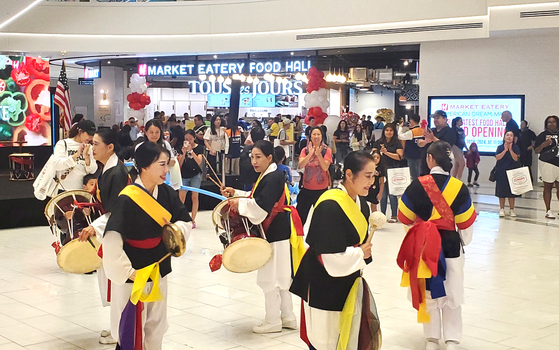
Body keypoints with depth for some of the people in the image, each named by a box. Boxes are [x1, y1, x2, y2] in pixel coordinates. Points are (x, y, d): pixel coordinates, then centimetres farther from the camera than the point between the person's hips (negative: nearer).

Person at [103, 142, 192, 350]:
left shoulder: (166, 193, -3)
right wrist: (125, 272, -24)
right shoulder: (127, 199, -23)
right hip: (133, 274, -6)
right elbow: (112, 241, -28)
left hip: (158, 269, 7)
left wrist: (176, 230, -14)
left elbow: (186, 222, 7)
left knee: (156, 325, 19)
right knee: (130, 328, 2)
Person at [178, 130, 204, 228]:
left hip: (195, 175, -2)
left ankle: (193, 220, 6)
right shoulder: (183, 148, 7)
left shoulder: (199, 148, -1)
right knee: (181, 198, -4)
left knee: (194, 197, 0)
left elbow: (199, 162, -14)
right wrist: (183, 153, -12)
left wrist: (191, 151, -22)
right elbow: (180, 163, 4)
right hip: (184, 175, 2)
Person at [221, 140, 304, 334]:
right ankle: (287, 317, 25)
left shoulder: (273, 178, -19)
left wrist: (240, 203, -17)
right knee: (281, 275, 16)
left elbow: (262, 206, -28)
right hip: (276, 231, 10)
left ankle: (273, 321, 11)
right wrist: (236, 193, 14)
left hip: (276, 232, -10)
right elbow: (256, 197, 23)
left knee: (270, 277, -1)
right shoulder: (267, 176, 12)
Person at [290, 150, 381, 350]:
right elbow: (330, 256, -26)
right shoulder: (330, 206, -23)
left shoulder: (361, 204, 4)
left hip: (349, 284, 8)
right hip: (325, 288, -8)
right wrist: (360, 254, -12)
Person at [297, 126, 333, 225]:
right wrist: (310, 154, -26)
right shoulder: (305, 150, 2)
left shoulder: (327, 150, -4)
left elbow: (325, 167, -16)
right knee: (300, 215, 4)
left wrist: (319, 154, -29)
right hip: (306, 188, 2)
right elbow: (300, 166, -13)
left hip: (321, 189, -2)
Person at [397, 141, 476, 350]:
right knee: (452, 293, 14)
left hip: (424, 244, 0)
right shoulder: (459, 187, -10)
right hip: (451, 245, 1)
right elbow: (466, 223, -1)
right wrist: (464, 242, 17)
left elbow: (404, 217, -3)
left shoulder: (418, 185, -13)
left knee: (429, 292, 15)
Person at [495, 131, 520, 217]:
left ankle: (512, 209, 12)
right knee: (501, 191, 2)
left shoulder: (515, 147, 3)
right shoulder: (500, 147, 4)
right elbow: (497, 157, -10)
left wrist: (510, 149, -14)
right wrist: (505, 150, -13)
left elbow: (516, 158, -9)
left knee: (511, 192, 3)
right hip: (501, 172, 0)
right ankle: (502, 209, 10)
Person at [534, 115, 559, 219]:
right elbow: (536, 151, -2)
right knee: (548, 187, -1)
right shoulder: (543, 135, -1)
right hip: (548, 163, -4)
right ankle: (548, 211, 5)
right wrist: (543, 145, -19)